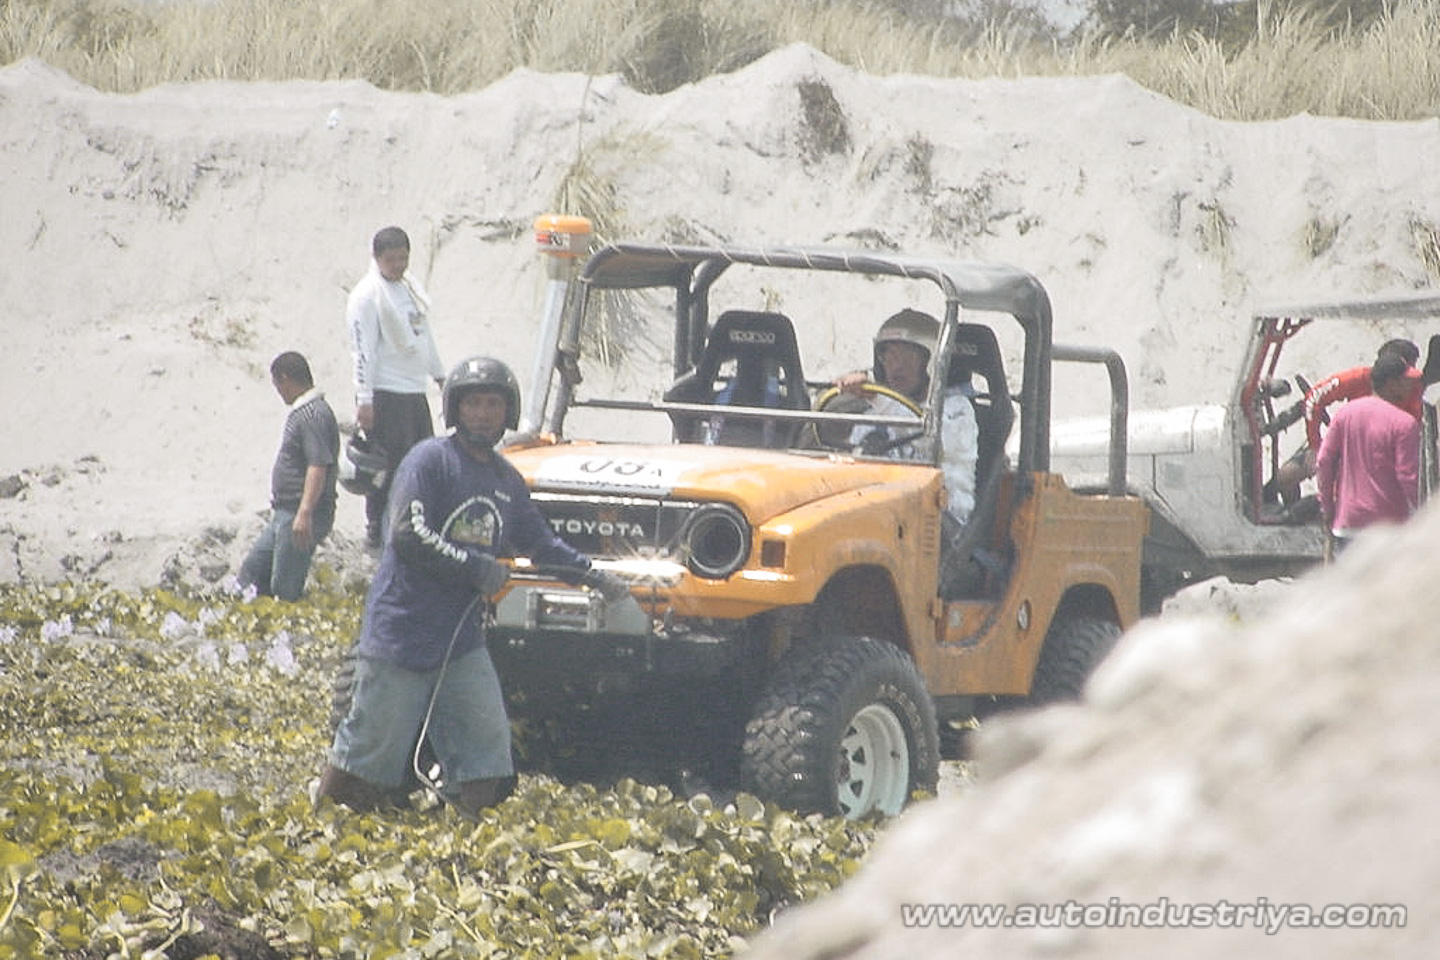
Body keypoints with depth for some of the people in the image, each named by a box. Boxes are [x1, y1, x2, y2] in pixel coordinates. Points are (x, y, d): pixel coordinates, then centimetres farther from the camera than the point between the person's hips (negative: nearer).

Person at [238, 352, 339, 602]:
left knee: (285, 591, -9)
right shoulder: (299, 412, 15)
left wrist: (305, 513, -34)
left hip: (302, 517, -11)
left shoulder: (313, 416, -18)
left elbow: (318, 467, -27)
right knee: (252, 571, 16)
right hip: (284, 514, 11)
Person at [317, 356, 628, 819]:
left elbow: (540, 543, 26)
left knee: (487, 753, 1)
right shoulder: (430, 460, -9)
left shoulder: (507, 480, 13)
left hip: (462, 641, 7)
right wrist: (476, 568, -16)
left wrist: (593, 576, 19)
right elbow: (409, 536, -18)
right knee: (372, 750, -3)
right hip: (402, 636, -7)